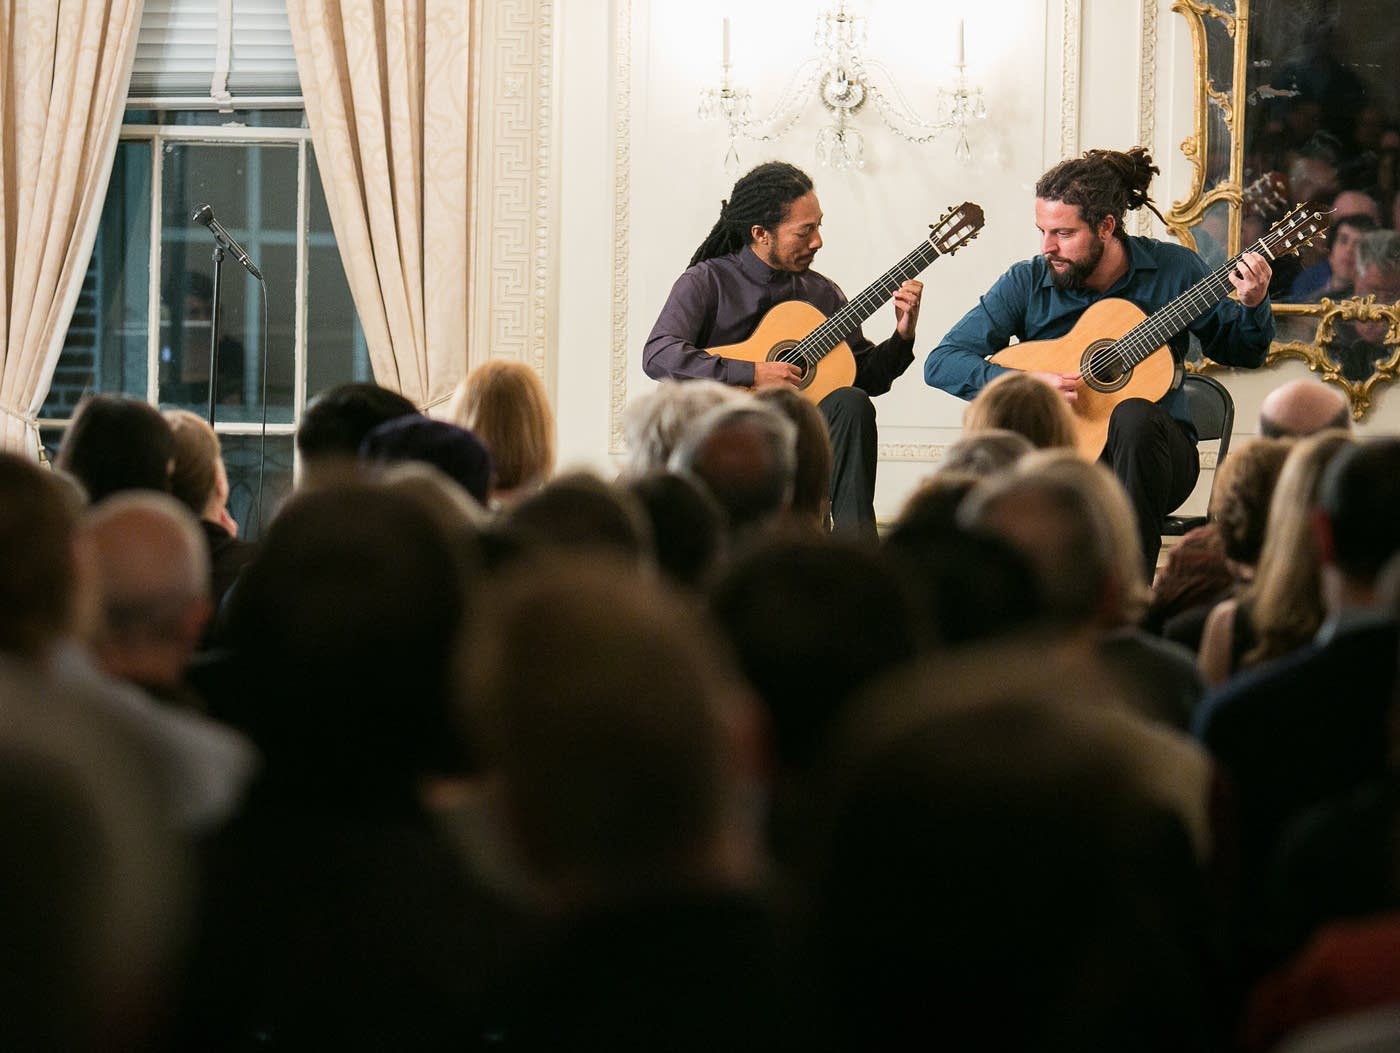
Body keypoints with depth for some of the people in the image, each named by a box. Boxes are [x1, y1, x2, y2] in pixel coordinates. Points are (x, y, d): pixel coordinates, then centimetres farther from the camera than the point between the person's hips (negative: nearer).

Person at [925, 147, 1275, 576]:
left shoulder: (1173, 270, -2)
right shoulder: (1027, 282, -3)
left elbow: (1239, 351, 12)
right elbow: (941, 363, -7)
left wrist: (1254, 307, -11)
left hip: (1151, 454, 0)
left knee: (1132, 416, -35)